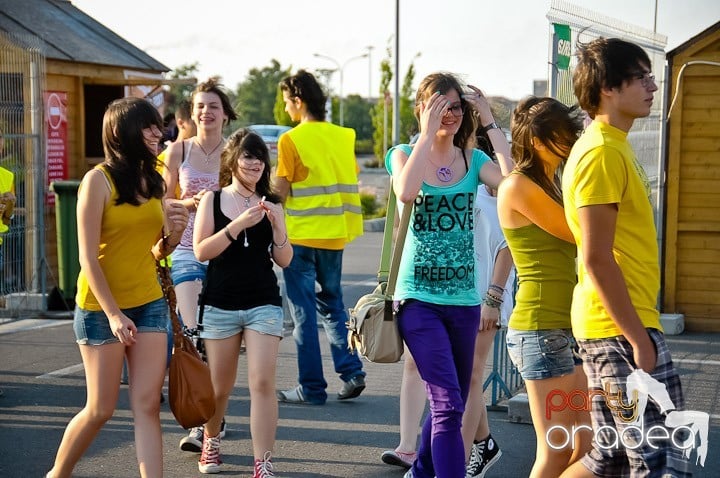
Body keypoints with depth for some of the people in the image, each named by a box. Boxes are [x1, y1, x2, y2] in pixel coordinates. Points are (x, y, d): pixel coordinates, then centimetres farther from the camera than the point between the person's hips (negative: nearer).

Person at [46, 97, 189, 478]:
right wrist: (113, 314, -18)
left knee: (147, 406, 0)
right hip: (101, 308, -5)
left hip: (149, 304, 5)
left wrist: (173, 232, -6)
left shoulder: (152, 181, 8)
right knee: (101, 409, 4)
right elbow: (88, 257, -13)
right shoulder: (99, 179, -11)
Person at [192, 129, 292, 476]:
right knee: (220, 386, 10)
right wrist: (238, 225, -20)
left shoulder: (270, 204, 8)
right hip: (220, 304, 0)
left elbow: (284, 260, 4)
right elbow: (201, 251, -9)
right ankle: (211, 440, 39)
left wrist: (276, 225, -12)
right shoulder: (212, 200, 3)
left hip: (264, 304, 0)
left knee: (262, 383, -12)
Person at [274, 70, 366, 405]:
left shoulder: (291, 140, -11)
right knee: (332, 304, 18)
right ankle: (351, 371, 5)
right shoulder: (344, 136, 7)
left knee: (304, 311, 2)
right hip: (335, 234, 6)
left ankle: (311, 388, 5)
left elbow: (280, 191, -11)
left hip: (301, 235, -5)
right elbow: (350, 183, 11)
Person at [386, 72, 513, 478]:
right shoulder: (405, 154, 1)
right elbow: (406, 192, -23)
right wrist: (428, 132, -20)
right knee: (448, 403, -16)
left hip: (464, 299, 4)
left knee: (450, 405, 14)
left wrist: (490, 123, -12)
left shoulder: (474, 160, 6)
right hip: (420, 298, -4)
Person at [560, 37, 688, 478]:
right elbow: (597, 258, -20)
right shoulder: (602, 153, -15)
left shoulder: (612, 146, 16)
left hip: (613, 328, 10)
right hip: (622, 328, -10)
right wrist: (638, 339, -20)